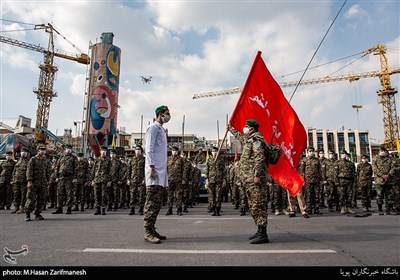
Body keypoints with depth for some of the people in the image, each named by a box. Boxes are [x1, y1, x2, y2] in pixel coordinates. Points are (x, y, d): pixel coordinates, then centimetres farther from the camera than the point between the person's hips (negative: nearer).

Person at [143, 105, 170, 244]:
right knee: (152, 202, -9)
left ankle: (152, 230, 17)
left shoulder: (161, 129, 23)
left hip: (161, 170, 9)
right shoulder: (153, 127, -4)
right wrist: (152, 167, -19)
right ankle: (148, 232, -5)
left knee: (157, 202, 10)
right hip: (155, 170, -9)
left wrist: (162, 169, 17)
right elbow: (149, 149, -12)